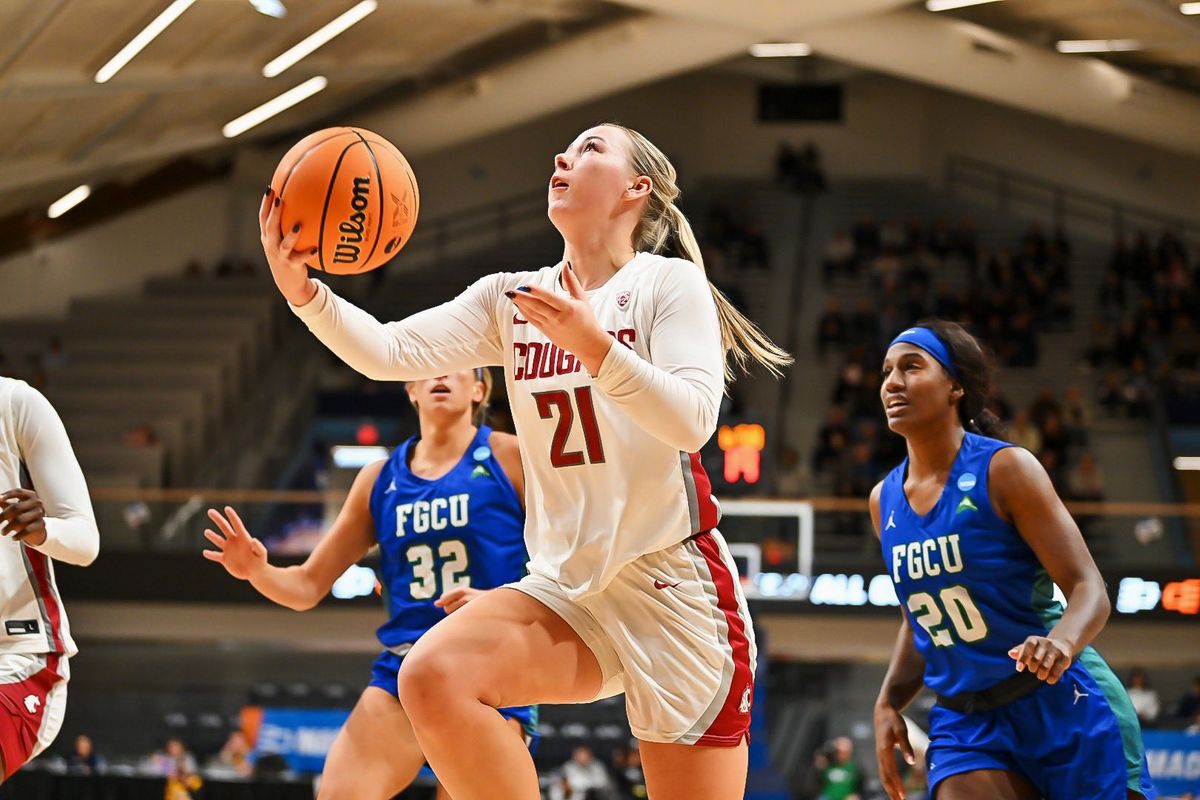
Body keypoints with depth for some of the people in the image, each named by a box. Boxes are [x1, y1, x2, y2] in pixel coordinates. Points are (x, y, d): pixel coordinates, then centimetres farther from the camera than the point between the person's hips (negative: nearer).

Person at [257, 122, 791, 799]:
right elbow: (393, 351, -4)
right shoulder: (510, 299, 10)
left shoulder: (668, 282, -4)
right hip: (567, 586, 4)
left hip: (674, 586, -4)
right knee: (433, 678, -24)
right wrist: (303, 292, -21)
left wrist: (595, 347, -32)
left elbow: (692, 419, -18)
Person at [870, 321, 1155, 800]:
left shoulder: (1004, 469, -10)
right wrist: (889, 702, 4)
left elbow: (1088, 589, -15)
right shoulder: (884, 501, 7)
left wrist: (1063, 642, -36)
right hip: (965, 722, 4)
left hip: (1060, 706, -4)